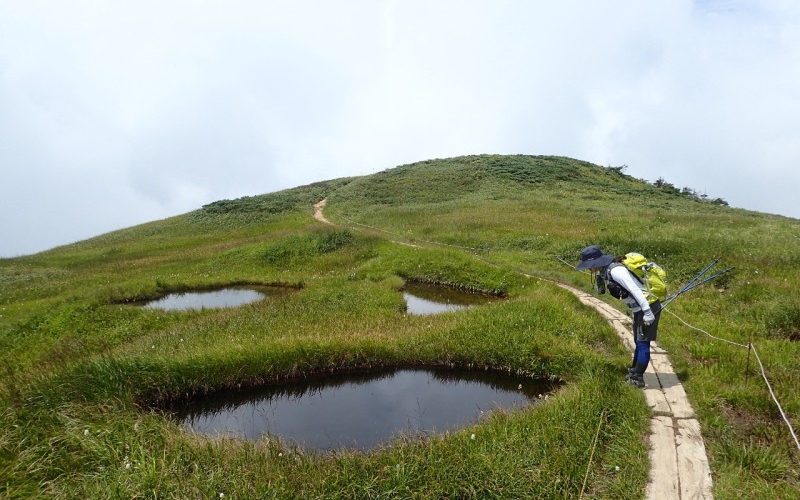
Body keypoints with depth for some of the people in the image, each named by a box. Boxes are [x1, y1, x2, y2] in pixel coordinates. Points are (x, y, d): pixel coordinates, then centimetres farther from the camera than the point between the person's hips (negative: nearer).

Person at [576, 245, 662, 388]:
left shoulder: (615, 270, -24)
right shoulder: (606, 271, 5)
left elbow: (635, 290, -27)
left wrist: (647, 313, -27)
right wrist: (600, 279, -3)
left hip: (648, 307, -10)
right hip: (639, 309, 10)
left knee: (642, 343, -4)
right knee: (639, 342, 19)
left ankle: (637, 379, 2)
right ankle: (633, 373, 31)